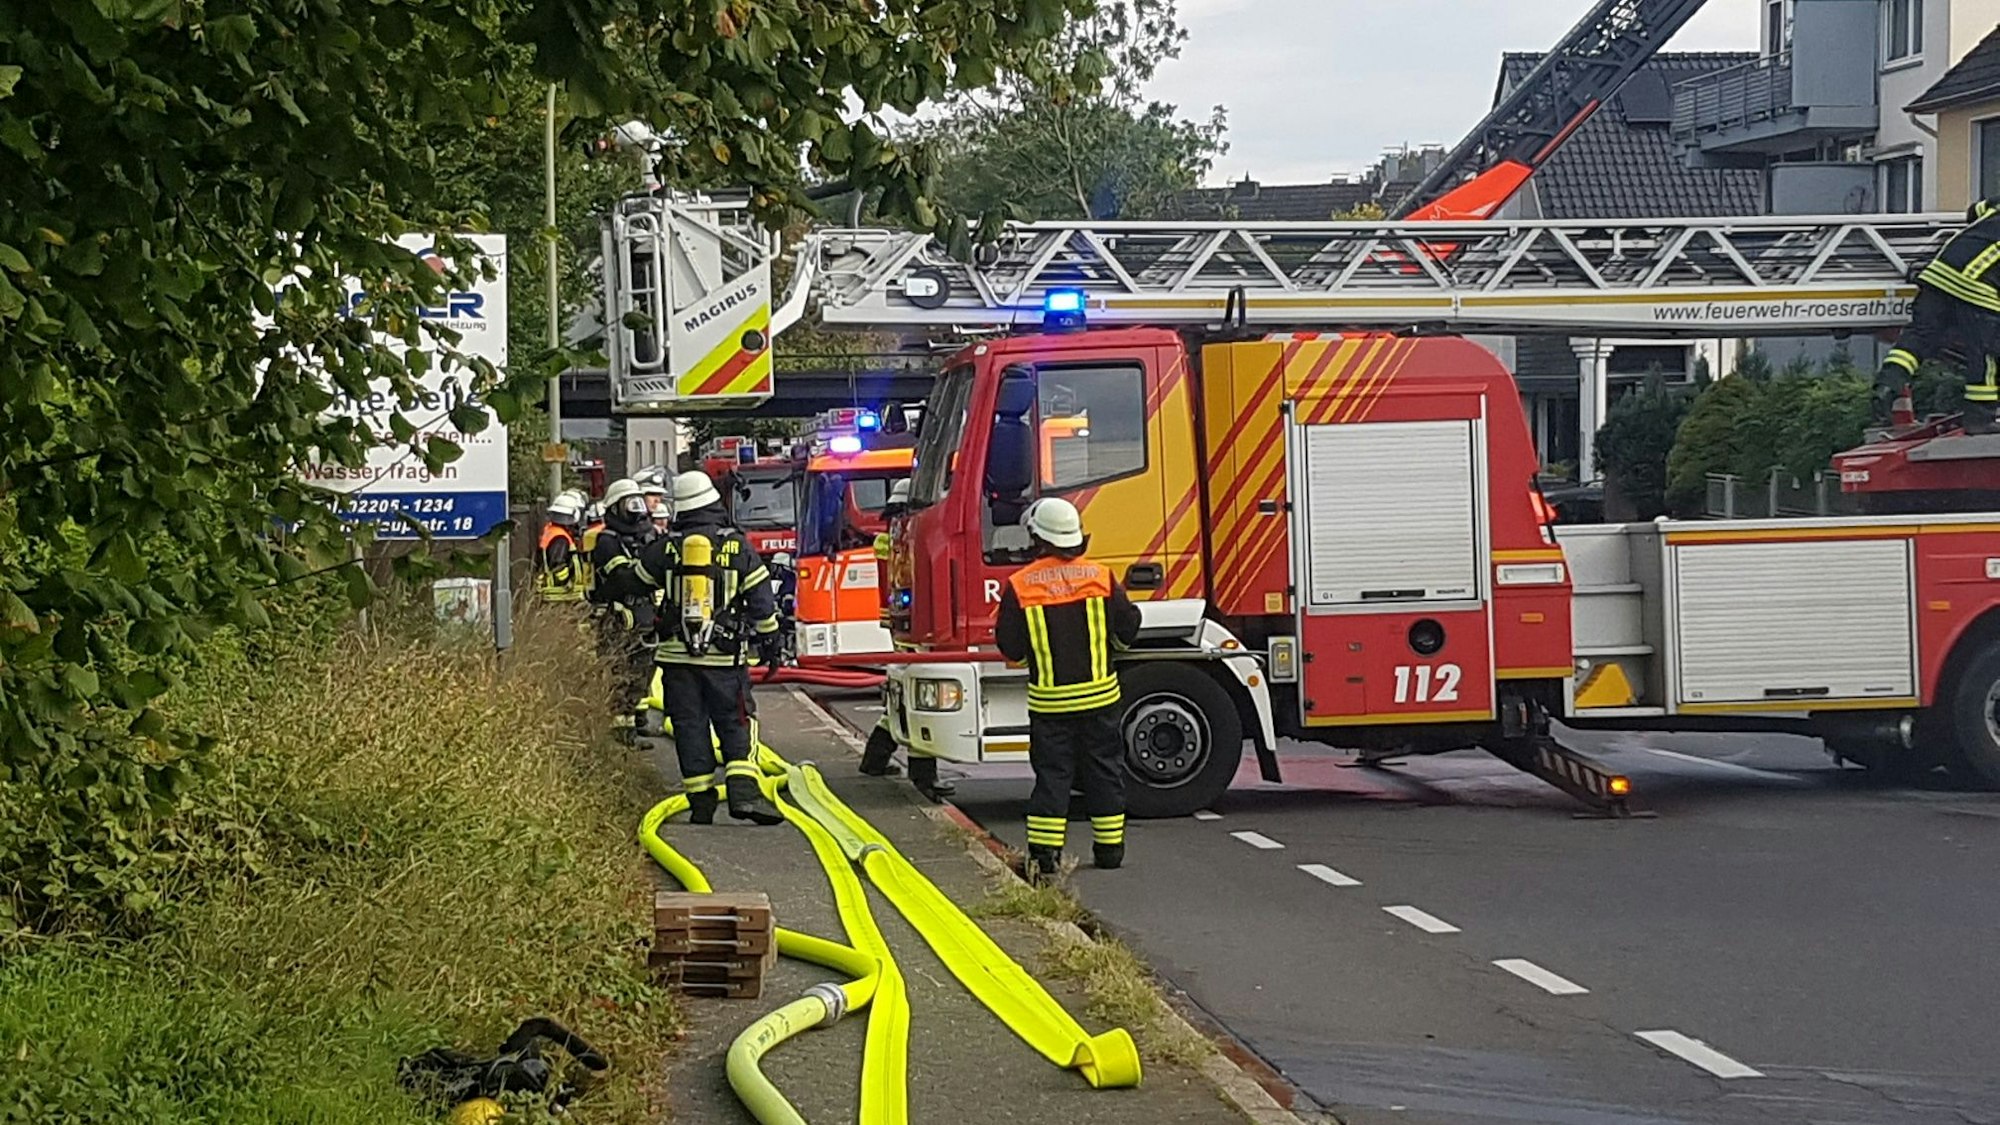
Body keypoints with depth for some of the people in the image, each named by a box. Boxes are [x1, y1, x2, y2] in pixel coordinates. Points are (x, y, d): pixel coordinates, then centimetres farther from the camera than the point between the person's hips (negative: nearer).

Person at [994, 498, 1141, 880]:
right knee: (1104, 771, 12)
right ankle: (1109, 847, 18)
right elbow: (1128, 629, 0)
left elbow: (1010, 648, -5)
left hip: (1048, 699, -1)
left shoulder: (1019, 587, -8)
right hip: (1098, 695, 1)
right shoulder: (1101, 577, -4)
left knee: (1051, 773, 4)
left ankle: (1044, 853, -1)